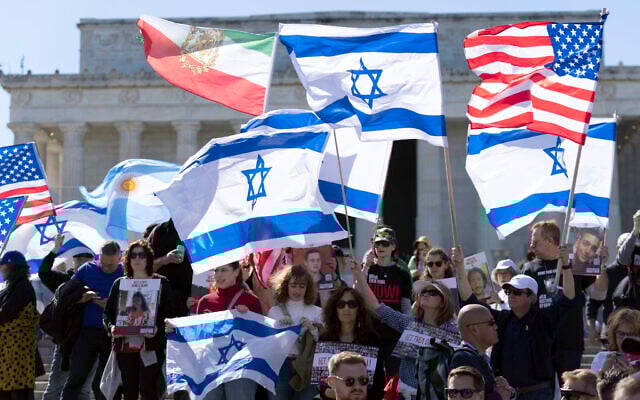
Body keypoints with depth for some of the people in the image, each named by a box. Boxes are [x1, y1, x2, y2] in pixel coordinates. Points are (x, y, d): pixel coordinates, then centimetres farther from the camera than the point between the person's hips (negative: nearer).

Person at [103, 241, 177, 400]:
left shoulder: (161, 283, 4)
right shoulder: (119, 283, 13)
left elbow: (171, 313, 0)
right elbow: (108, 312, 13)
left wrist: (158, 328, -18)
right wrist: (111, 327, -8)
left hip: (150, 346, -3)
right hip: (124, 345, 4)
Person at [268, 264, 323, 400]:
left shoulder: (317, 312, 7)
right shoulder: (274, 311, 8)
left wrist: (312, 329, -12)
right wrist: (279, 327, -11)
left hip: (306, 367, 0)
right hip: (280, 365, 0)